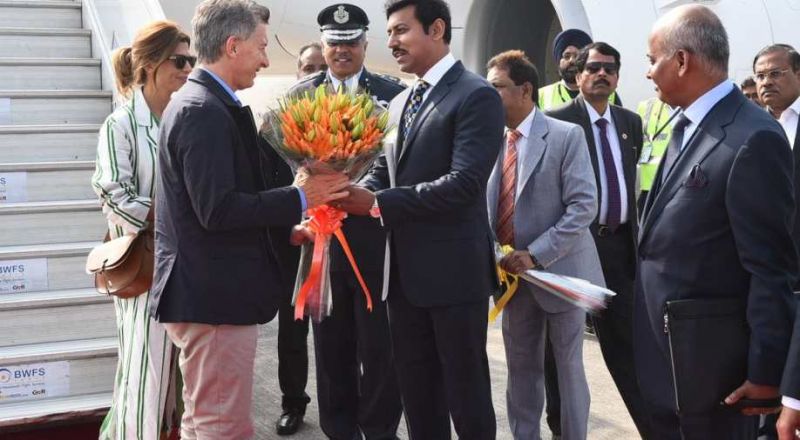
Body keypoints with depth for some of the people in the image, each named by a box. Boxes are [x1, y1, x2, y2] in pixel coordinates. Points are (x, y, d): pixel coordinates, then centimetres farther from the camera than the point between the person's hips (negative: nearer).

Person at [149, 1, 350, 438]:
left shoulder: (194, 103, 14)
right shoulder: (205, 111, -18)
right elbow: (218, 210, -25)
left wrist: (292, 196, 11)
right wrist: (300, 198, -17)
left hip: (206, 294, 11)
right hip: (214, 298, -11)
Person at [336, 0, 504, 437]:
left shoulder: (476, 95, -11)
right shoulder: (399, 104, 15)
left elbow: (464, 183, -21)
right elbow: (382, 172, 16)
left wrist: (379, 203, -22)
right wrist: (352, 195, -7)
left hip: (453, 270, -8)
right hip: (404, 272, 8)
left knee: (466, 393, 4)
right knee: (417, 396, 16)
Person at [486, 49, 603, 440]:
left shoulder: (566, 136, -10)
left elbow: (584, 206, -16)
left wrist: (535, 255, -21)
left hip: (558, 270, -5)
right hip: (512, 274, 5)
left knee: (568, 368, 7)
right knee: (521, 369, 13)